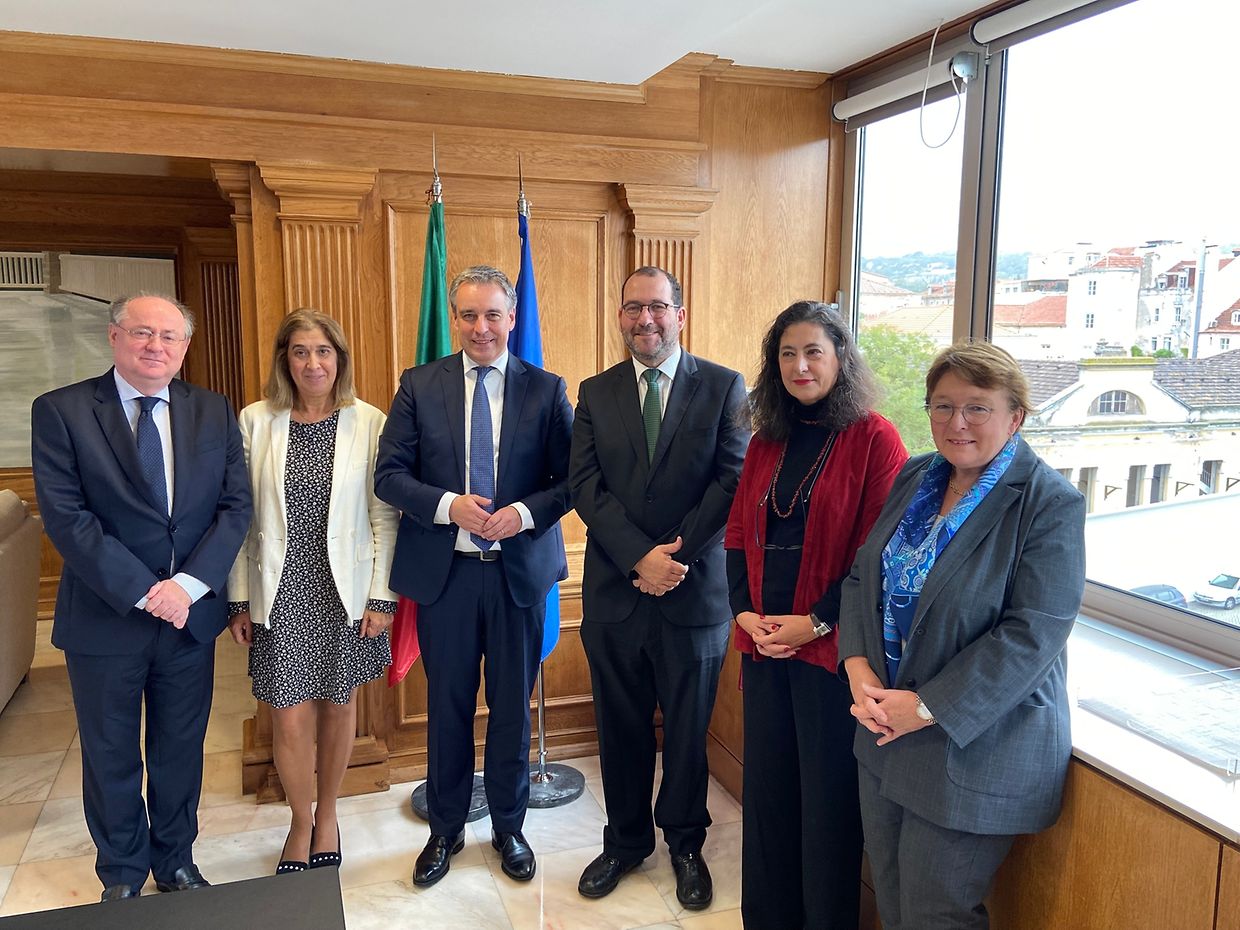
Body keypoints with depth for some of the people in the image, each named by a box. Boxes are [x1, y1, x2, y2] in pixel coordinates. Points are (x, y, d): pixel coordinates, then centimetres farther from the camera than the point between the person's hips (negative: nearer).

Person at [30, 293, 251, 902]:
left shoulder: (214, 413, 2)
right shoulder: (60, 412, -7)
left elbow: (235, 506, -3)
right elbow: (65, 517, -14)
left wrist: (189, 584, -15)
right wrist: (143, 592, -18)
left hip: (191, 613, 2)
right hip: (104, 618, -2)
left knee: (181, 750, 17)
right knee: (111, 756, 15)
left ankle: (176, 862, 38)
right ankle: (122, 875, 37)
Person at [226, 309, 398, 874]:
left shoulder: (369, 423, -4)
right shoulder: (256, 421, -1)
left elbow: (384, 517, -2)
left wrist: (381, 597, -5)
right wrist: (240, 600, 2)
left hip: (345, 590, 0)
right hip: (281, 593, 0)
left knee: (339, 705, 14)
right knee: (290, 718, 3)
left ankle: (327, 814, 37)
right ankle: (302, 823, 29)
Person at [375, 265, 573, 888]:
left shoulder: (546, 390, 0)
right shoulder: (419, 386, 1)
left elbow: (571, 479, -1)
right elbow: (389, 475, -2)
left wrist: (525, 512, -18)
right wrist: (448, 506, -18)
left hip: (519, 570, 0)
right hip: (444, 572, 0)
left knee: (512, 707, 13)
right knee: (448, 707, 13)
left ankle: (508, 828, 34)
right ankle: (446, 830, 34)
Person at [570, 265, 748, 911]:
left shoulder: (723, 387, -1)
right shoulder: (596, 393, 5)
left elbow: (734, 481, -8)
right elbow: (586, 486, -3)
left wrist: (675, 557, -14)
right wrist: (640, 558, -16)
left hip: (694, 591, -2)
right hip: (614, 592, 2)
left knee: (687, 728, 14)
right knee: (621, 727, 15)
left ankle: (685, 843, 35)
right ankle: (625, 840, 36)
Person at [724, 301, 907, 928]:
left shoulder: (873, 439, -8)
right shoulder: (766, 443, 10)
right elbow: (738, 535, 11)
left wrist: (815, 622, -15)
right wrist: (745, 611, -3)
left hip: (830, 644, -5)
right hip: (763, 642, 6)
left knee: (828, 797, 7)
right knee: (766, 787, 16)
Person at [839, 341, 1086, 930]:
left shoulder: (1051, 504, -15)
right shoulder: (914, 477, 5)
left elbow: (1030, 635, -21)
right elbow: (862, 577, 6)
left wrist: (926, 707, -20)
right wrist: (859, 669, -9)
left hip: (972, 746, -6)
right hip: (884, 729, 6)